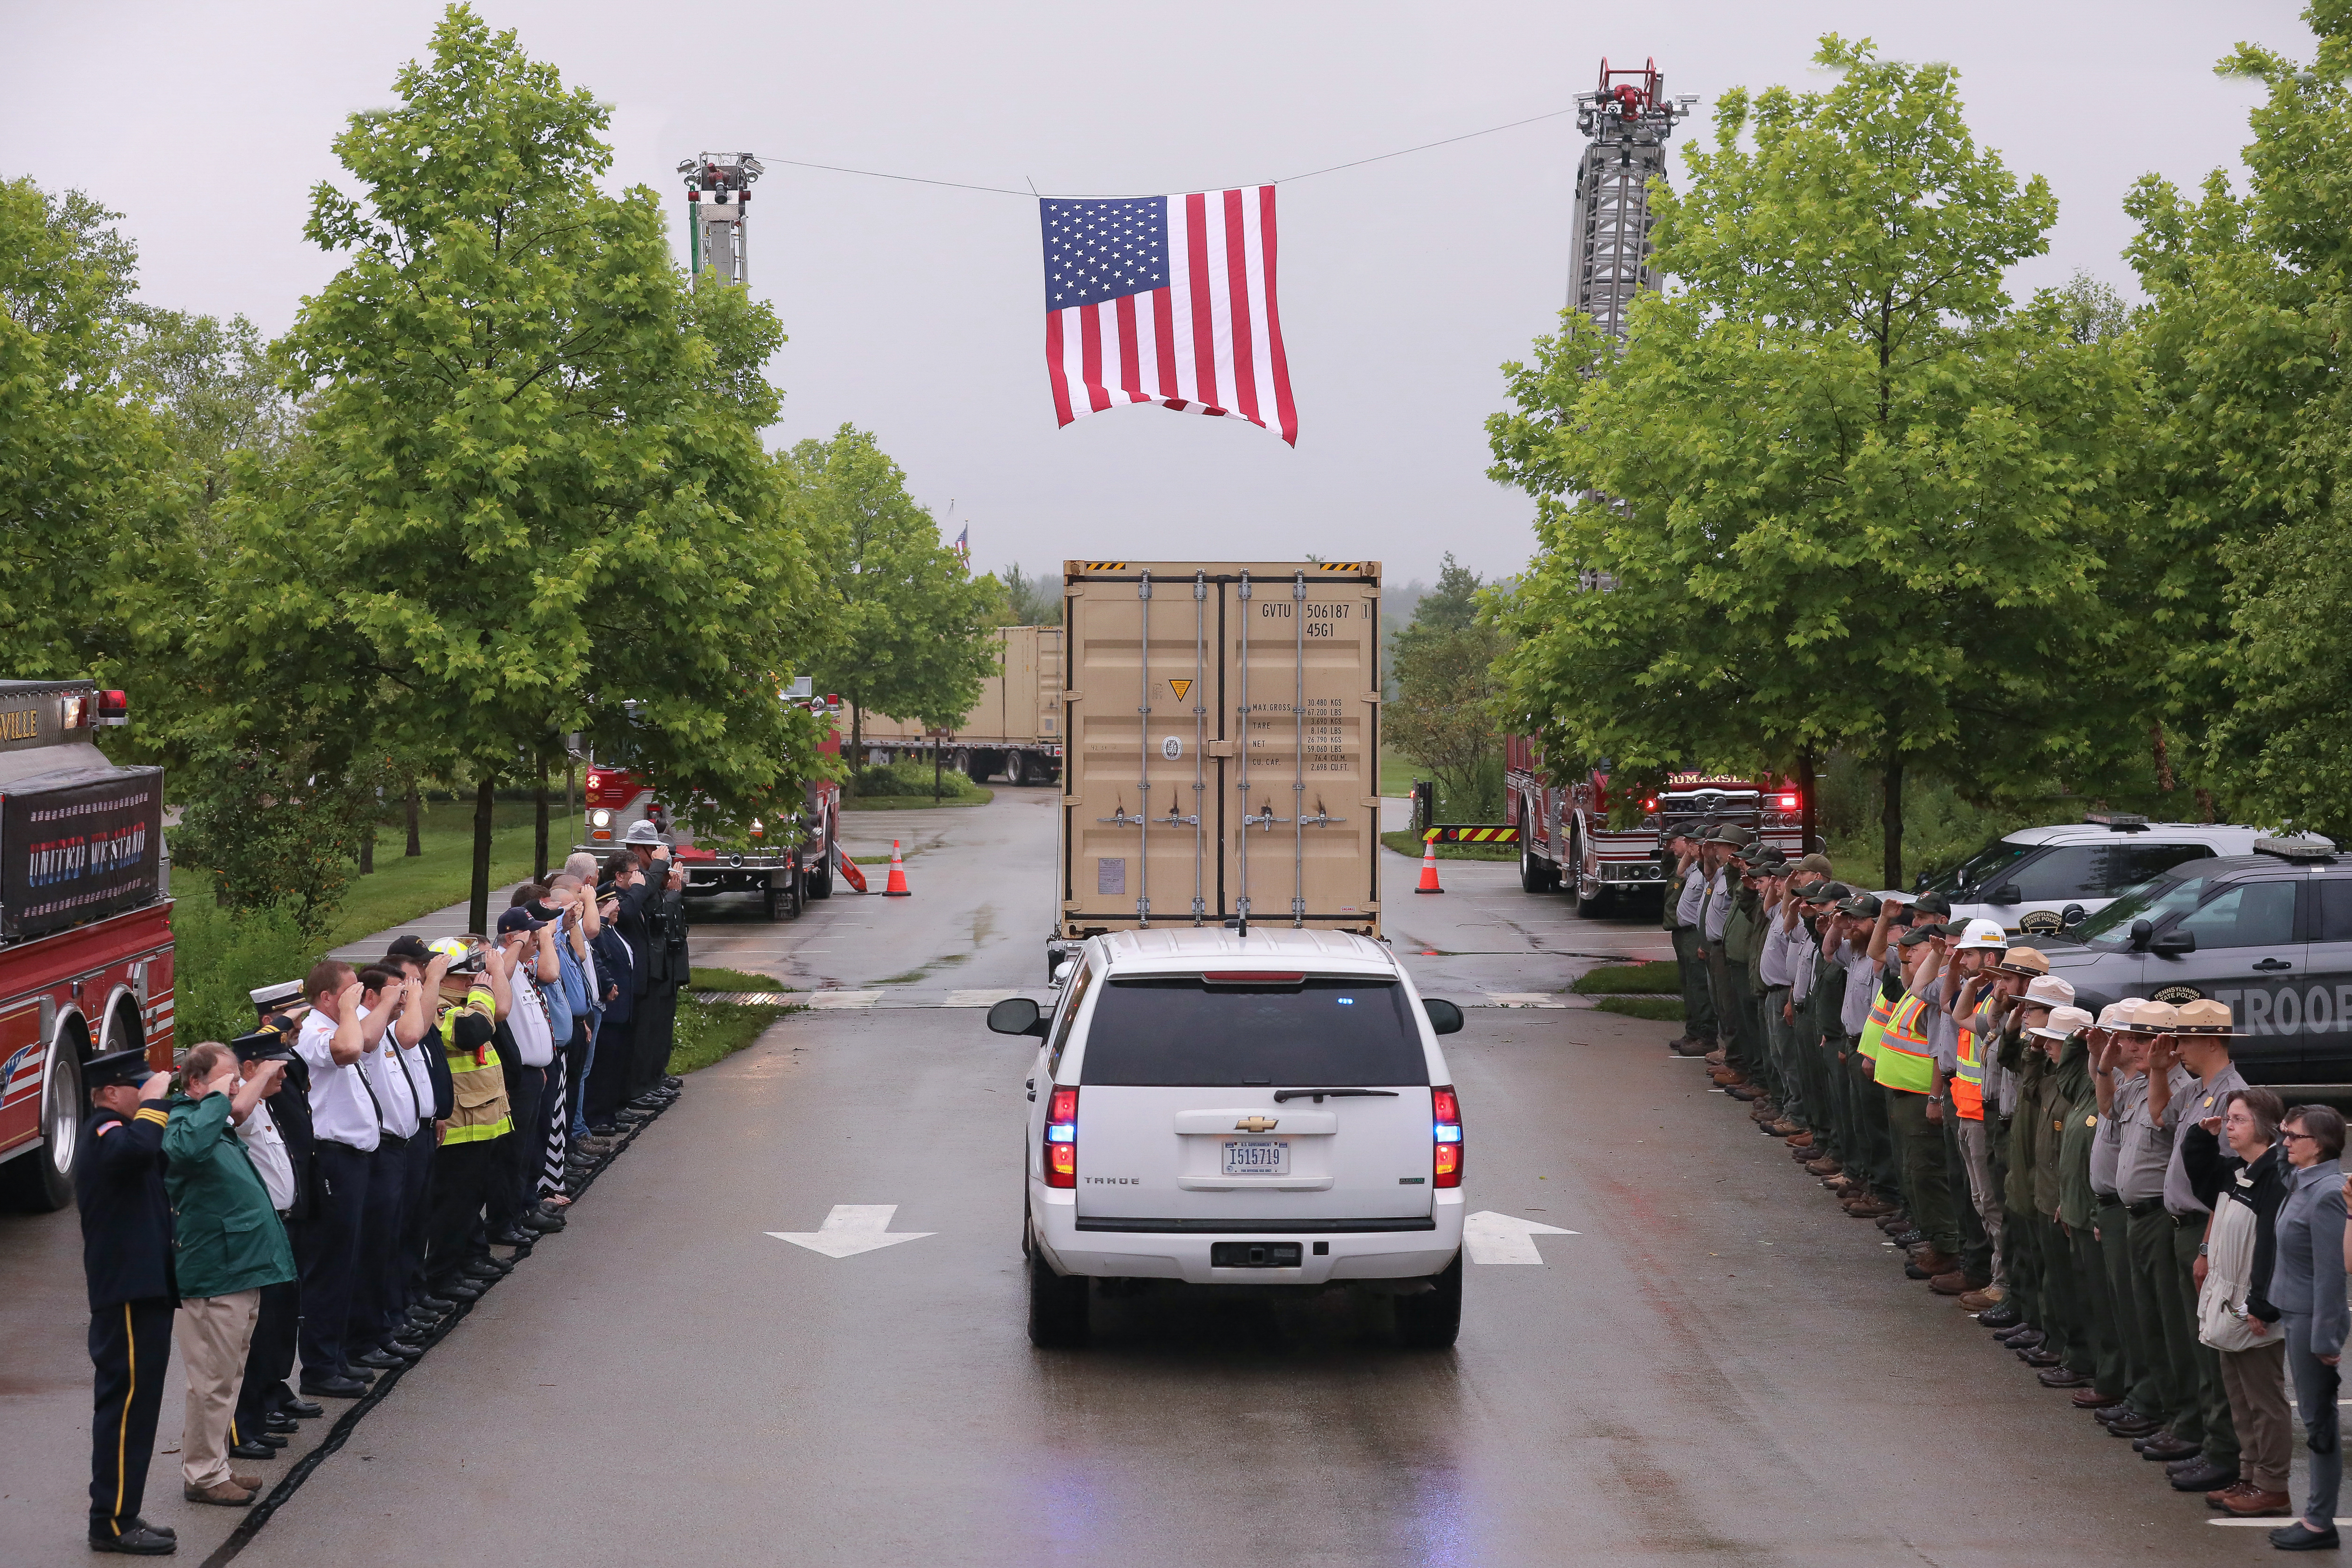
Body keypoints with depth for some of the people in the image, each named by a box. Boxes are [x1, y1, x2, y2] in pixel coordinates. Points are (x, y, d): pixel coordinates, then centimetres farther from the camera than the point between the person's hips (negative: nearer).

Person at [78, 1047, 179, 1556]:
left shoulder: (114, 1130, 20)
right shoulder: (104, 1131, -14)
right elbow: (137, 1148, -36)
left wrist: (171, 1104, 12)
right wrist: (156, 1102, -22)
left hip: (144, 1290, 11)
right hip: (127, 1296, -11)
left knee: (133, 1406, 14)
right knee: (126, 1403, -8)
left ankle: (120, 1517, 19)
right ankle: (111, 1523, -5)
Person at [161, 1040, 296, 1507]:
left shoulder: (216, 1122, 16)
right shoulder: (181, 1123, -15)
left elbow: (238, 1111, 41)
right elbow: (192, 1146, -41)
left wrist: (265, 1075, 37)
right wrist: (217, 1097, -29)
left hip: (240, 1269, 10)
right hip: (213, 1275, -10)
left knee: (228, 1377, 17)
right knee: (213, 1380, -3)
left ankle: (215, 1465, 25)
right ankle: (202, 1475, 4)